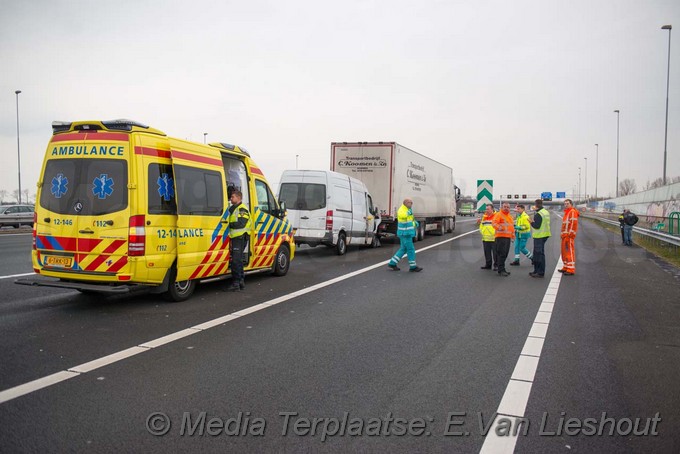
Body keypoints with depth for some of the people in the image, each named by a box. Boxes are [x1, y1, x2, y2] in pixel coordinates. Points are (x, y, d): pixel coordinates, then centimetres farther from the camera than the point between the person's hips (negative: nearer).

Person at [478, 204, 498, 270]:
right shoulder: (484, 217, 15)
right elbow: (482, 226, 24)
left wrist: (495, 233, -17)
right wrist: (482, 231, 10)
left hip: (494, 238, -6)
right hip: (485, 239, 7)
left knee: (495, 253, -2)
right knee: (487, 253, 12)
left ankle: (496, 265, 4)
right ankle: (488, 264, 22)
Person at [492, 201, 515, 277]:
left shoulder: (509, 216, 22)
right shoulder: (499, 214, -6)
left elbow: (512, 225, 33)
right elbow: (494, 223, -21)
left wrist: (513, 233, 22)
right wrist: (499, 227, -38)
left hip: (508, 237, 9)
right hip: (501, 236, -9)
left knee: (505, 254, 11)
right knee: (502, 253, -11)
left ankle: (501, 269, 19)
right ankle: (501, 270, -10)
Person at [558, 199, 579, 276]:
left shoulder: (572, 212, -9)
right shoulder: (567, 212, 23)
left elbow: (573, 224, -18)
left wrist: (570, 234, -22)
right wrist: (562, 234, 22)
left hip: (569, 236, -10)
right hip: (564, 236, 10)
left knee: (569, 252, -11)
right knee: (564, 252, 14)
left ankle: (571, 269, -11)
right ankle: (566, 267, 22)